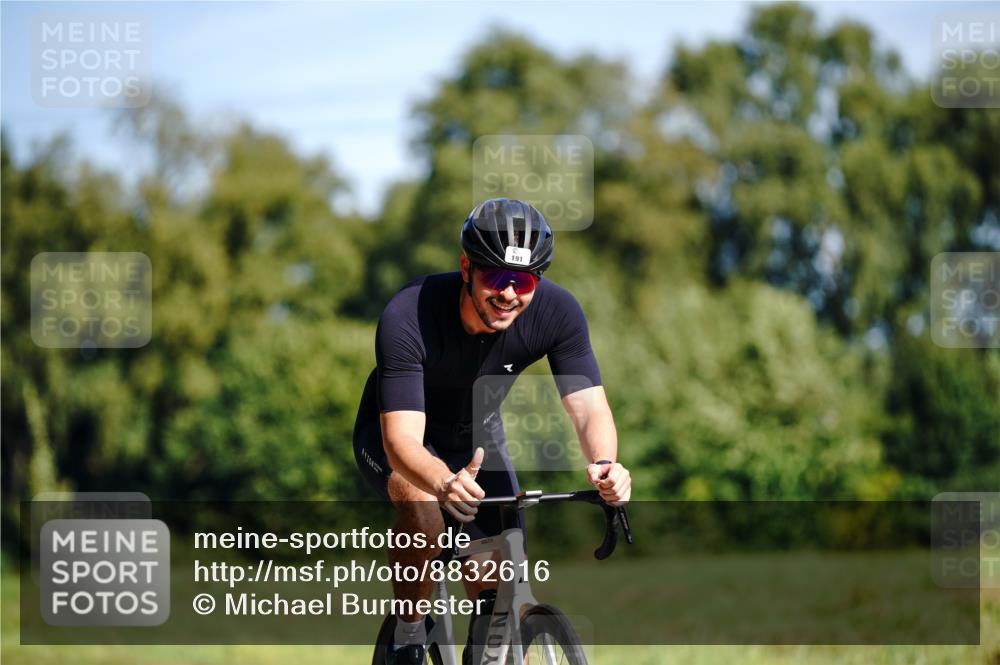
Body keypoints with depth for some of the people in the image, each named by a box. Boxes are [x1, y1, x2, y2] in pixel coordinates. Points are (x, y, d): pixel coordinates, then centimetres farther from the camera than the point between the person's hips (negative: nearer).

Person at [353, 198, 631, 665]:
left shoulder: (556, 311, -26)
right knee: (421, 499, -37)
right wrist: (447, 482, -65)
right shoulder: (407, 317, -36)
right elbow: (402, 438, -44)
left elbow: (589, 407, -28)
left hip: (476, 440, 4)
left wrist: (605, 464, -51)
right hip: (394, 436, -4)